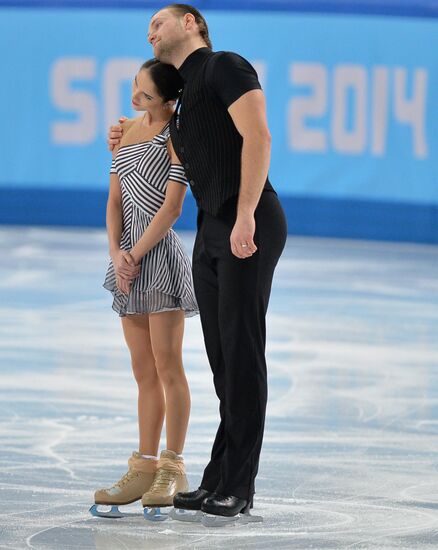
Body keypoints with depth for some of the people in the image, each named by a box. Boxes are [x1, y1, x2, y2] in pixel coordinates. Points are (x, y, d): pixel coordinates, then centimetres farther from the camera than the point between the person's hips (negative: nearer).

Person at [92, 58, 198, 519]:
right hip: (129, 257, 7)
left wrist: (134, 255, -11)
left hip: (159, 253, -7)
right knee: (144, 372, 10)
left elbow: (171, 207, -12)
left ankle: (172, 470, 1)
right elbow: (115, 200, 11)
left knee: (167, 367, -3)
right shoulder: (124, 131, 14)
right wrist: (115, 253, -4)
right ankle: (144, 469, 13)